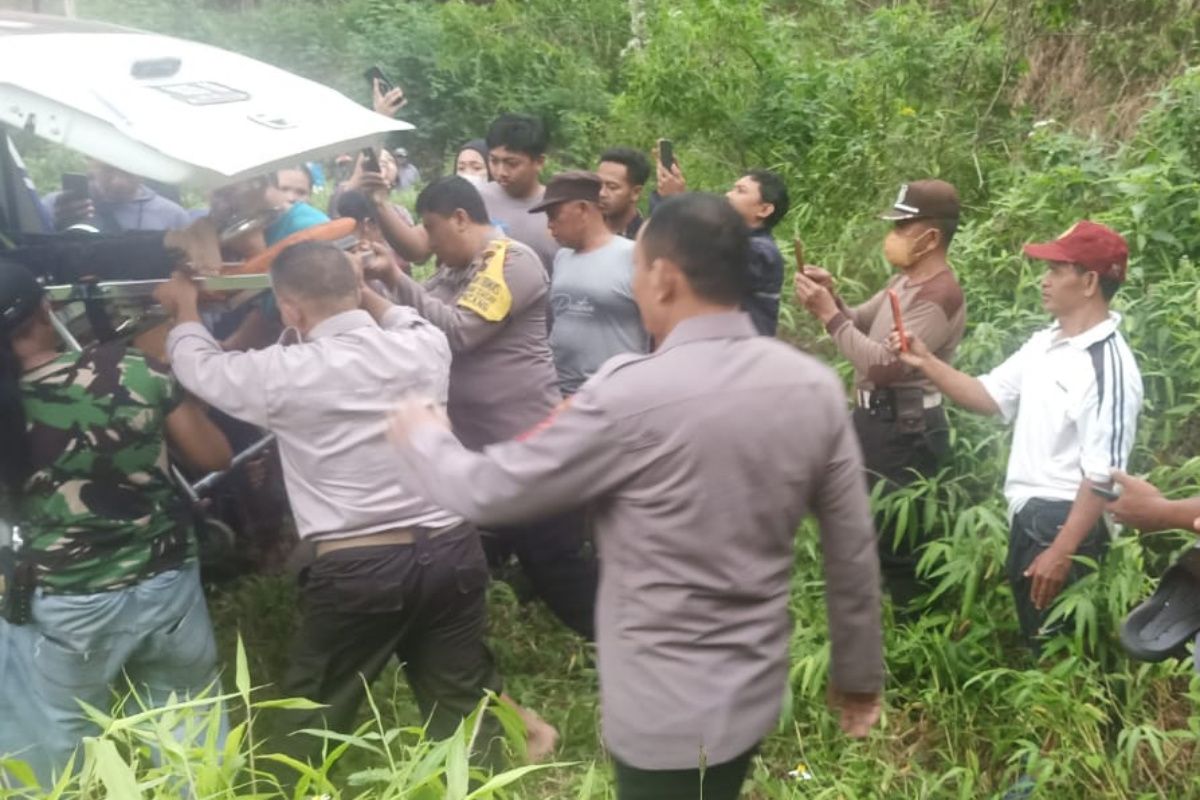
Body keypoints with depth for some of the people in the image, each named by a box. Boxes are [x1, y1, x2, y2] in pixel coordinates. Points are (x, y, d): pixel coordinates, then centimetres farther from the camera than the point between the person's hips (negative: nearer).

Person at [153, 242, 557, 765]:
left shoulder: (283, 375, -11)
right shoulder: (426, 345, -1)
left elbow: (199, 366, 10)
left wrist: (185, 311, 28)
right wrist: (366, 297, 33)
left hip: (357, 568, -4)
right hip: (452, 550, 4)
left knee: (315, 718, 20)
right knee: (462, 703, 17)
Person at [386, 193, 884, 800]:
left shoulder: (632, 395, -24)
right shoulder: (816, 386, -8)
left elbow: (487, 490, -13)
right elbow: (852, 548, 0)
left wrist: (419, 434, 7)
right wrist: (860, 673, 14)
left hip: (665, 710, -5)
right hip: (756, 691, 6)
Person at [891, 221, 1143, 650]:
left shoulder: (1108, 366, -21)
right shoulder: (1043, 344, 6)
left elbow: (1103, 475, -23)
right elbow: (988, 397, 12)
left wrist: (1061, 553, -23)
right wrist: (926, 362, -1)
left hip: (1066, 525, -9)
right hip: (1026, 519, 9)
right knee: (1031, 645, 22)